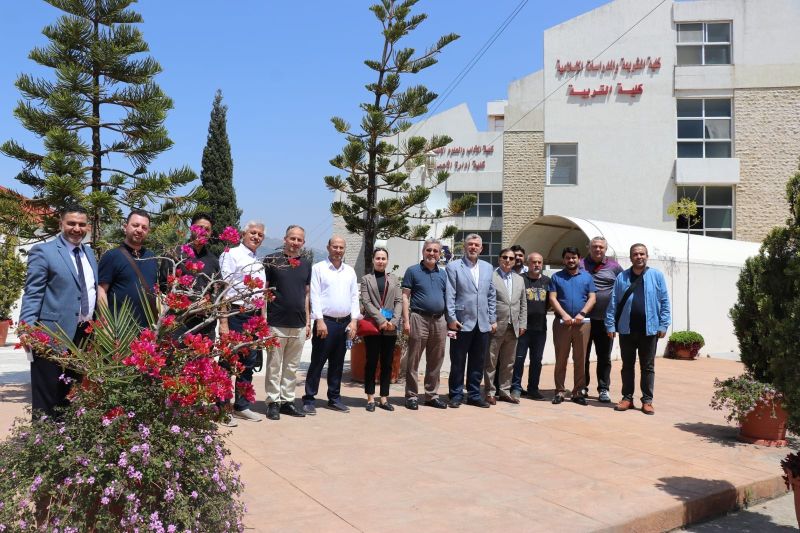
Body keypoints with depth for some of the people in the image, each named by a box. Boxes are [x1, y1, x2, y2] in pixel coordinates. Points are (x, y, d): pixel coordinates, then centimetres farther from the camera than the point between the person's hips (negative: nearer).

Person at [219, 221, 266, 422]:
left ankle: (241, 406, 24)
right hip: (235, 315, -7)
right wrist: (223, 322, -17)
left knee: (248, 363, 13)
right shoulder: (231, 255, -5)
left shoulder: (259, 264, 18)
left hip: (254, 318, 7)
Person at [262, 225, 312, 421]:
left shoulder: (306, 263, 11)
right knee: (274, 366, 3)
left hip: (299, 325, 5)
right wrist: (263, 319, -8)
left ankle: (287, 400, 20)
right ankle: (273, 402, 11)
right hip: (276, 323, -4)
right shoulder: (272, 260, -3)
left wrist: (308, 321, 12)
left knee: (292, 367, 11)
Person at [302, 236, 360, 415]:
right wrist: (320, 321, -14)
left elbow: (354, 297, 12)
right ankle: (308, 400, 5)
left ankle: (334, 398, 20)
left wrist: (354, 320, 2)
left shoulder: (350, 271, 13)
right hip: (325, 322, -5)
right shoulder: (318, 268, -1)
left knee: (337, 364, 12)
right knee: (317, 362, -2)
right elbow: (314, 296, -7)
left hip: (345, 323, 5)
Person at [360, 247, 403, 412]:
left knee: (387, 363, 5)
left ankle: (384, 398, 11)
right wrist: (381, 320, -15)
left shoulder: (393, 280, 14)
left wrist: (394, 321, -10)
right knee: (372, 362, 1)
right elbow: (366, 302, -4)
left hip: (391, 328, 3)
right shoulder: (366, 279, 7)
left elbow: (399, 301, 6)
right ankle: (370, 398, 9)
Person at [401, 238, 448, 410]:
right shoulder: (413, 271, 1)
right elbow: (405, 296, -3)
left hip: (439, 320, 5)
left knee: (435, 362, 10)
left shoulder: (443, 273, 14)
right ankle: (411, 396, 7)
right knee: (413, 361, 0)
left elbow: (446, 297, 17)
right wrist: (406, 320, -11)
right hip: (419, 319, -5)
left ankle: (432, 395, 20)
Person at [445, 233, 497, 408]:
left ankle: (474, 395, 20)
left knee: (478, 362, 10)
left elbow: (492, 296, 14)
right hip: (462, 323, -4)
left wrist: (493, 319, 9)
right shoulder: (453, 267, -1)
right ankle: (456, 395, 14)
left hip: (483, 324, 4)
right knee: (457, 362, 4)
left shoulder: (488, 268, 13)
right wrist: (451, 319, -11)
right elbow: (449, 296, -6)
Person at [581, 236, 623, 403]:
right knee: (582, 355, 8)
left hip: (605, 319, 0)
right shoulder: (581, 265, 3)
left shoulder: (614, 266, 5)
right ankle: (582, 387, 20)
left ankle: (603, 389, 14)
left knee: (604, 357, 6)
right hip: (584, 319, 0)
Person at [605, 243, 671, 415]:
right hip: (626, 329, 2)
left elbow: (664, 302, 0)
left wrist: (663, 325, -5)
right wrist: (610, 325, -2)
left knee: (648, 367, 6)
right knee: (627, 365, 10)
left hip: (649, 329, -1)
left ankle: (647, 400, 13)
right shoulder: (622, 277, 4)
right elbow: (613, 303, 3)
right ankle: (627, 398, 18)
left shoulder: (656, 276, 1)